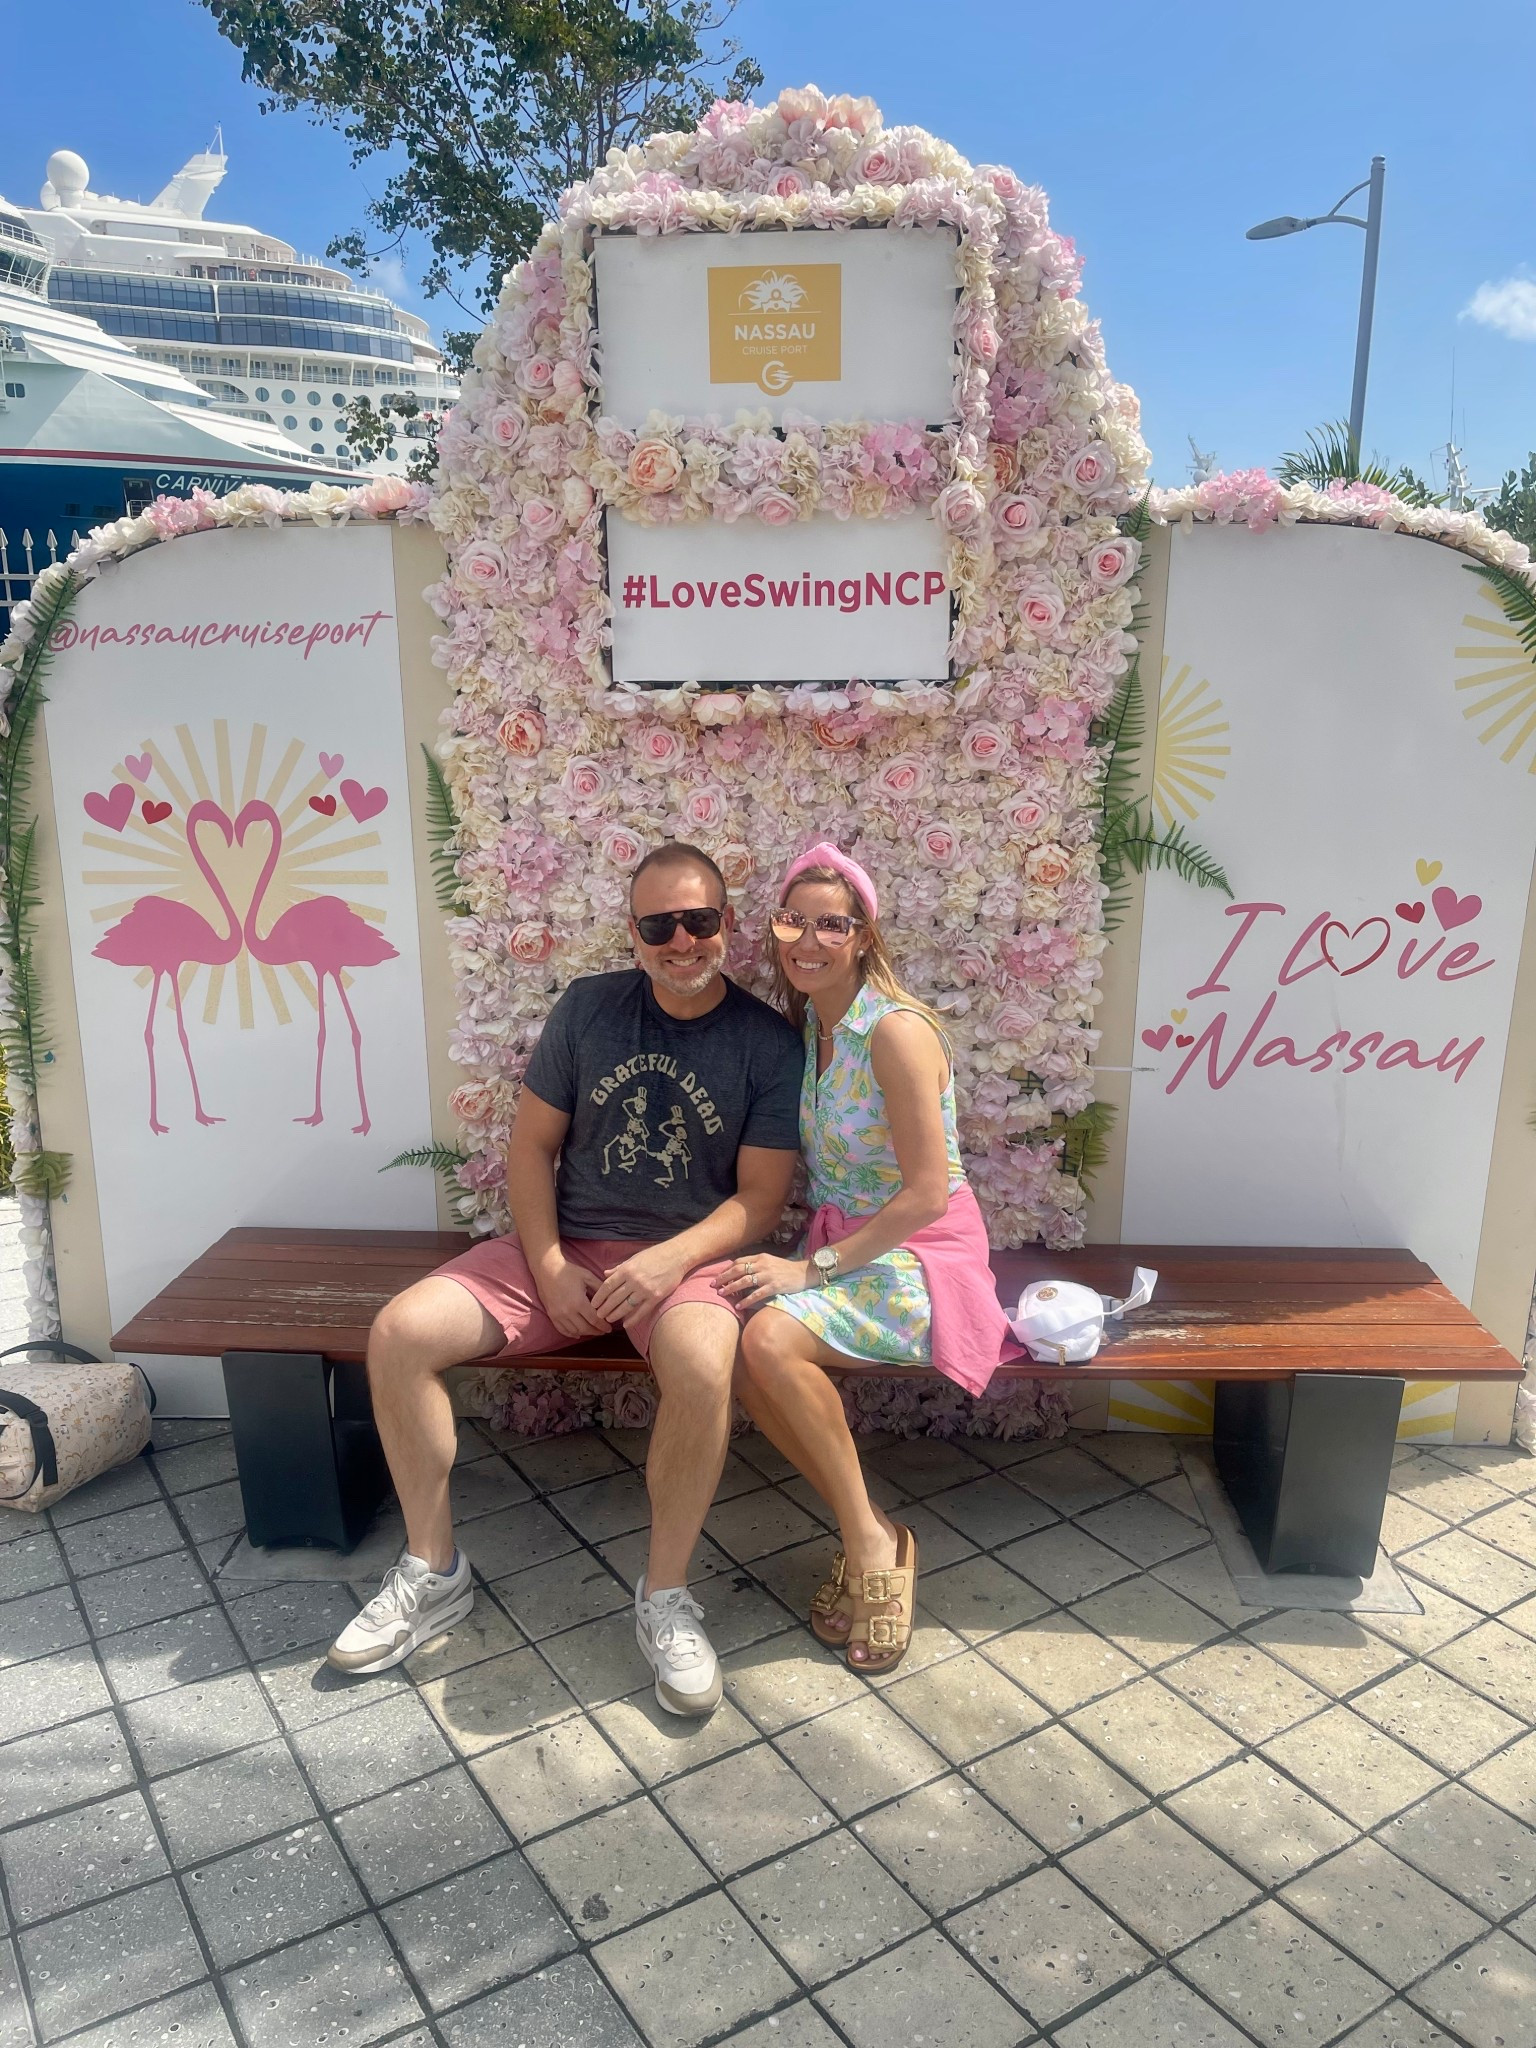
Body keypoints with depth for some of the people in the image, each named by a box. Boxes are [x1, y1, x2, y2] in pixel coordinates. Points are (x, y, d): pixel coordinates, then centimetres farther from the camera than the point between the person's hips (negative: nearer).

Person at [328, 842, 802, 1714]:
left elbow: (761, 1199, -6)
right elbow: (532, 1145, 5)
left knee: (701, 1361, -37)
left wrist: (668, 1260, -22)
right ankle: (434, 1571, 3)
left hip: (688, 1254, -3)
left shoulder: (770, 1043, -4)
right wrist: (548, 1267, -8)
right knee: (400, 1333, -16)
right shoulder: (589, 1007, 3)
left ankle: (666, 1596, -13)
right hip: (563, 1248, 3)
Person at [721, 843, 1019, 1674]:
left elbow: (928, 1194, -19)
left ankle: (871, 1540, -9)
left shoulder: (897, 1030, -17)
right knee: (733, 1348, -19)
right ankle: (868, 1534, -3)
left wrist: (812, 1267, -19)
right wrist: (804, 1261, -1)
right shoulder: (806, 1026, 7)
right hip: (841, 1248, 7)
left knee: (770, 1339, -29)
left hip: (917, 1255, -7)